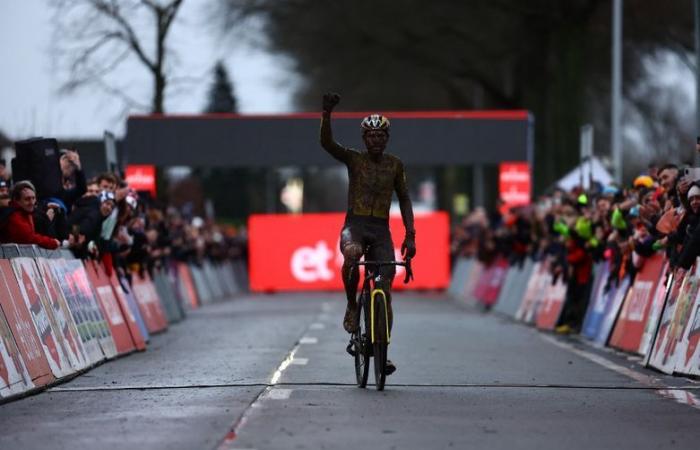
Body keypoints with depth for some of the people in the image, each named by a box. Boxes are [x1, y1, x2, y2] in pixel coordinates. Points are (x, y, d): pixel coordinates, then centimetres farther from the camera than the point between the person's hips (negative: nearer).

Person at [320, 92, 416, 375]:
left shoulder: (395, 165, 7)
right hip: (355, 224, -2)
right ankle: (351, 306, -17)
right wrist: (327, 114, -32)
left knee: (385, 293, -5)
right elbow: (326, 142, -15)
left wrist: (410, 236, 3)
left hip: (381, 229, 2)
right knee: (352, 254, -39)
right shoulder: (353, 159, 1)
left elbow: (404, 200, 12)